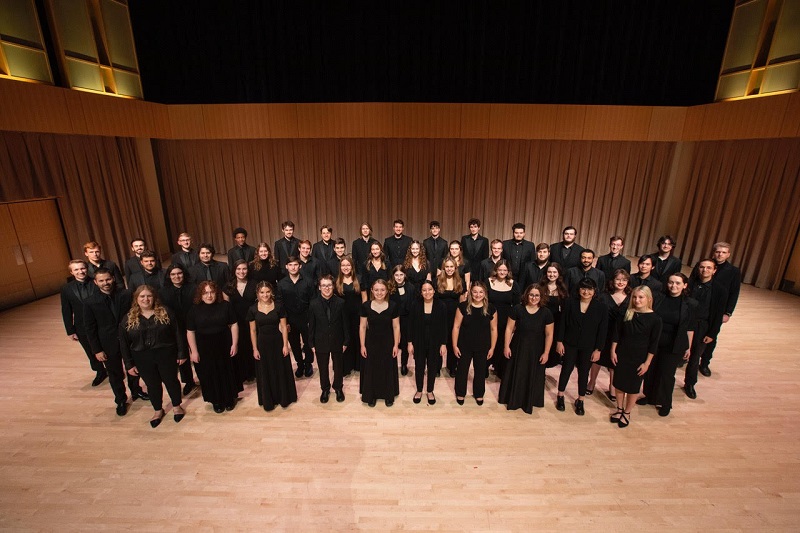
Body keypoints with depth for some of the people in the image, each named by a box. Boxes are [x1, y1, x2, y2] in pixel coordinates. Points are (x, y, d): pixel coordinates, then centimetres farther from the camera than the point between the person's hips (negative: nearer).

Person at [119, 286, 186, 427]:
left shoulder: (166, 313, -8)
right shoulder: (128, 319, -3)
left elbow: (177, 334, -5)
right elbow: (124, 344, 2)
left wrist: (182, 353, -6)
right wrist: (129, 364, 0)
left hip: (166, 355, -1)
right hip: (143, 359, 2)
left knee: (171, 381, 12)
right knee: (152, 385, 15)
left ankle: (176, 406, 35)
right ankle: (158, 410, 38)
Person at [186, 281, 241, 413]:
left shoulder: (225, 305, -6)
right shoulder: (194, 310, -5)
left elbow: (233, 325, -3)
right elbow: (190, 332, -2)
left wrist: (234, 344, -6)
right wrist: (194, 351, -5)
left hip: (224, 346, 0)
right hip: (204, 349, 0)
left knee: (227, 372, 12)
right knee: (210, 375, 11)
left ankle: (230, 398, 33)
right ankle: (216, 401, 31)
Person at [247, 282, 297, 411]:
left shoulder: (278, 306, -9)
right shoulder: (253, 309, -6)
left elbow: (284, 327, -5)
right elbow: (253, 331, 0)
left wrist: (285, 345, -7)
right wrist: (255, 349, 0)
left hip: (277, 342, -1)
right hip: (262, 343, 1)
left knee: (281, 371, 11)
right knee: (265, 373, 13)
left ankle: (284, 398, 31)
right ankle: (268, 401, 31)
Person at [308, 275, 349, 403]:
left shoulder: (340, 302, -13)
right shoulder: (314, 304, -11)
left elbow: (345, 323, -6)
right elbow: (311, 325, -4)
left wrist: (346, 341, -4)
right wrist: (311, 344, -2)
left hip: (337, 342, 0)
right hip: (321, 342, 0)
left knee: (338, 367, 18)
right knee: (323, 368, 17)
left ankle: (338, 388, 41)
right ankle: (325, 389, 41)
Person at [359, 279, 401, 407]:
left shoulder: (393, 306, -10)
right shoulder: (365, 306, -9)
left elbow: (396, 327, -3)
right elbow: (362, 327, -3)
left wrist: (396, 345, -4)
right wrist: (362, 345, -3)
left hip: (387, 343, 0)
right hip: (371, 343, 0)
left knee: (388, 369, 13)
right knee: (371, 369, 12)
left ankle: (389, 396, 34)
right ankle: (371, 396, 33)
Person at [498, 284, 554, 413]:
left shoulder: (546, 313, -10)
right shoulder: (517, 309, -13)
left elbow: (549, 334, -4)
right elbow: (509, 328, -7)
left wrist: (546, 352, -6)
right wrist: (506, 346, -7)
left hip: (536, 351, 1)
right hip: (518, 348, 0)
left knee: (533, 377, 15)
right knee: (515, 375, 14)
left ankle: (528, 402, 36)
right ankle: (512, 399, 35)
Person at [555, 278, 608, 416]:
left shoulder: (601, 308, -6)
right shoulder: (570, 303, -6)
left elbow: (602, 330, -3)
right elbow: (562, 323, -4)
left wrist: (598, 349, -5)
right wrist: (559, 341, -6)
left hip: (588, 347, 0)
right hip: (570, 344, 0)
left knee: (583, 373, 12)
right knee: (566, 369, 9)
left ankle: (580, 401, 28)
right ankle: (560, 396, 28)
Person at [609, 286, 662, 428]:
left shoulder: (655, 319, -12)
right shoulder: (626, 313, -5)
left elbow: (653, 344, -8)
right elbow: (617, 333, 1)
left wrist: (647, 363, -8)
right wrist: (613, 351, -2)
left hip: (639, 358, -2)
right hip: (621, 355, 2)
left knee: (633, 386, 11)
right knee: (619, 383, 13)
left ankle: (627, 413, 29)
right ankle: (619, 409, 32)